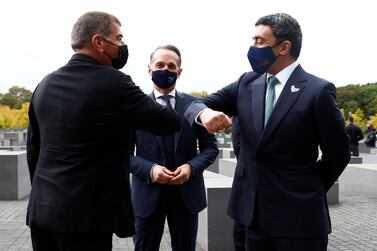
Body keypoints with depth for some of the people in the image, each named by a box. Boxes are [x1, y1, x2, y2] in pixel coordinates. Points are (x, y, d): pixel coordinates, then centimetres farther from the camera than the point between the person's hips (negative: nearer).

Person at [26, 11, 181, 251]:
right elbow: (170, 122, -9)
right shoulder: (113, 83, -15)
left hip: (41, 209, 7)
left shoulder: (46, 84, 6)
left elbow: (33, 148, 13)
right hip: (83, 213, -7)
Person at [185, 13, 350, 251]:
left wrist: (309, 190, 5)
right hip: (255, 212, 5)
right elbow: (194, 106, 3)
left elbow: (337, 154, -3)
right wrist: (205, 113, -20)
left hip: (298, 215, -5)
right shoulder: (247, 83, 4)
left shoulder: (318, 90, -11)